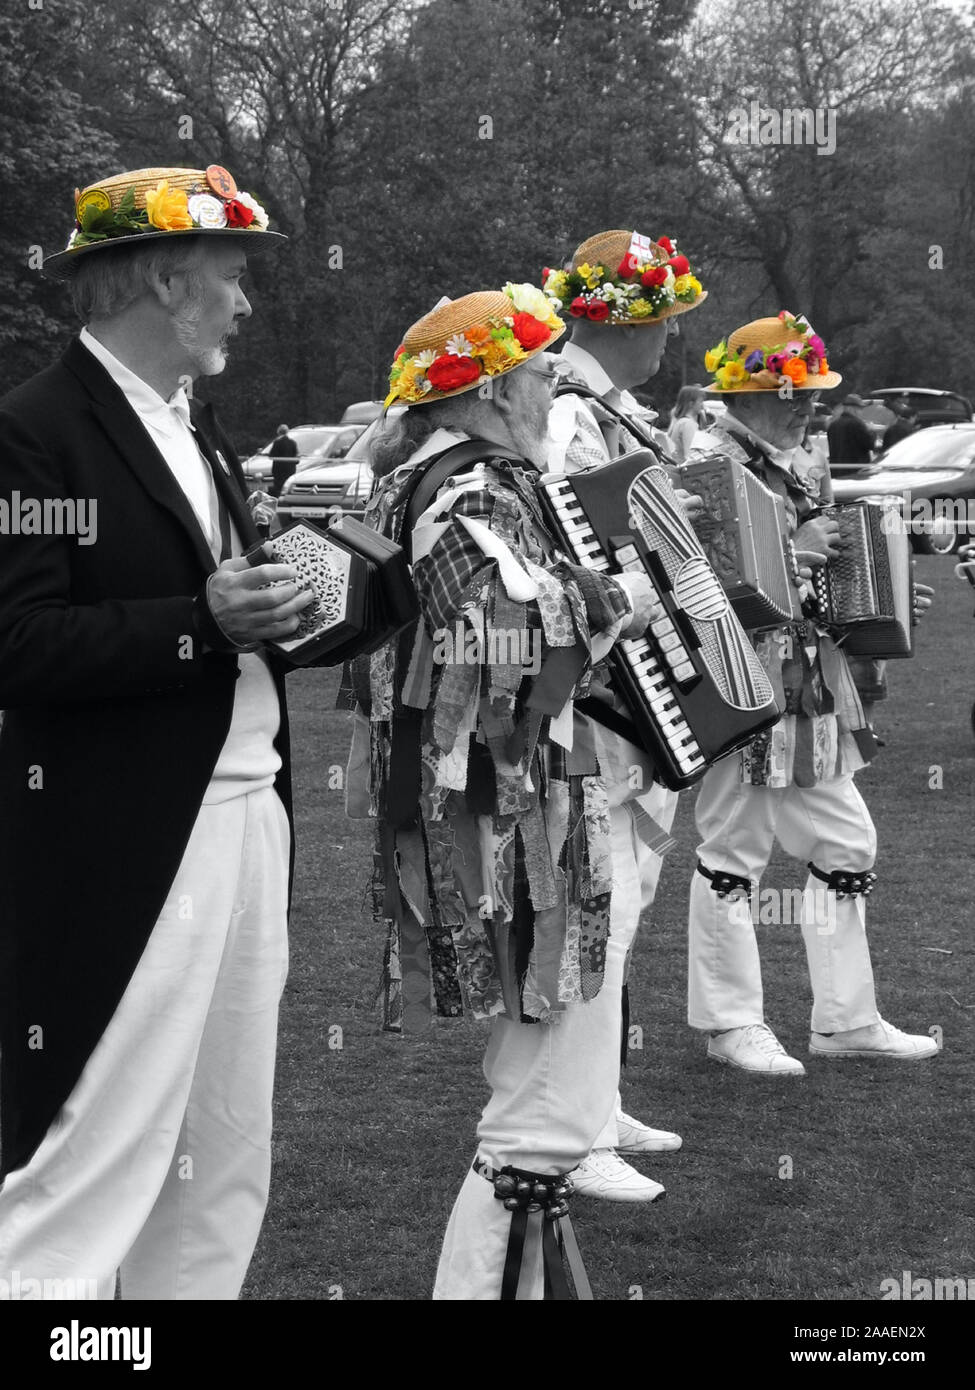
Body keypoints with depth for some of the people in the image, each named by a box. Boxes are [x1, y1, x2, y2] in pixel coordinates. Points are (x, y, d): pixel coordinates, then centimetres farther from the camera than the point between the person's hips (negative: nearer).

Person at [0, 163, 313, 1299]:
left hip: (246, 814, 9)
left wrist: (269, 613, 7)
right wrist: (201, 623, -22)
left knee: (225, 1163, 14)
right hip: (129, 849, -9)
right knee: (95, 1163, -6)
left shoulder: (196, 426, 17)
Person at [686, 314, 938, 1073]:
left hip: (812, 692, 9)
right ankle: (732, 1022, 12)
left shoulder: (806, 466, 15)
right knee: (735, 851, 1)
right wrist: (787, 553, -30)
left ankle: (845, 1017, 21)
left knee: (846, 843, 12)